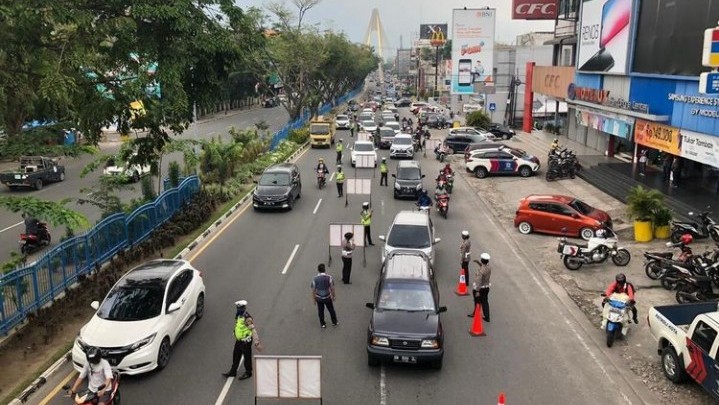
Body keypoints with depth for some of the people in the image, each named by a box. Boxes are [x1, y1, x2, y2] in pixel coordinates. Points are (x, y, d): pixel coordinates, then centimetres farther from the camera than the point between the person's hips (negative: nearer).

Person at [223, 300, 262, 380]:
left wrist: (257, 343, -29)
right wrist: (236, 338, 27)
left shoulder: (247, 318, -25)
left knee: (247, 357, 8)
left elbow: (253, 330, -27)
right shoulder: (238, 316, 3)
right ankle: (233, 371, 32)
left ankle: (248, 373, 25)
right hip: (239, 341, 8)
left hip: (246, 341, -8)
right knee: (235, 356, 18)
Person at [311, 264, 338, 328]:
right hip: (327, 297, 0)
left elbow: (313, 290, -8)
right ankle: (334, 322, 32)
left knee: (320, 311, 17)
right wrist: (333, 296, 3)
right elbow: (332, 288, -11)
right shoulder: (329, 277, -15)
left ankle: (322, 324, 28)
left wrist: (313, 298, 4)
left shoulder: (315, 279, -14)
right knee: (331, 310, 18)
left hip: (319, 298, 0)